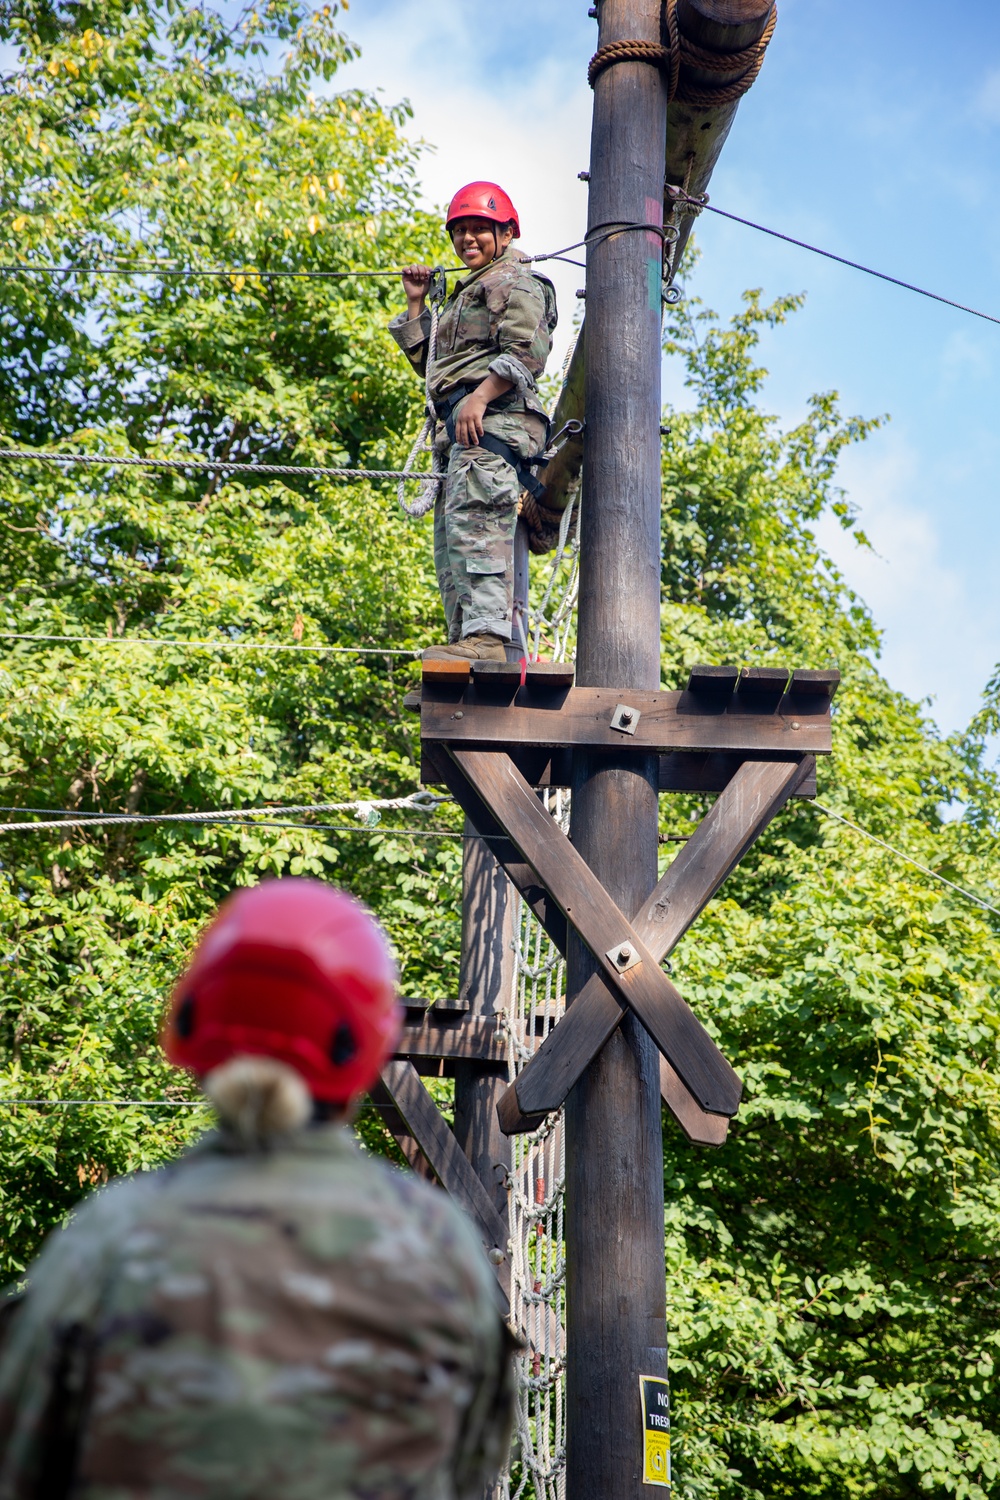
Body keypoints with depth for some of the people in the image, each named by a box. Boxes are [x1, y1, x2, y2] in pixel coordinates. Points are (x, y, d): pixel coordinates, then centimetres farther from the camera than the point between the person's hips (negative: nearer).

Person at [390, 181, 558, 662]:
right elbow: (429, 363, 33)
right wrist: (416, 303, 25)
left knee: (475, 519, -25)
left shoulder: (515, 282, 3)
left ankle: (486, 636, -36)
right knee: (450, 539, 4)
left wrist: (479, 397, -23)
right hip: (463, 426, 11)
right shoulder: (466, 293, 33)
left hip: (494, 419, -11)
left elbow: (527, 353, -13)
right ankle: (466, 642, 2)